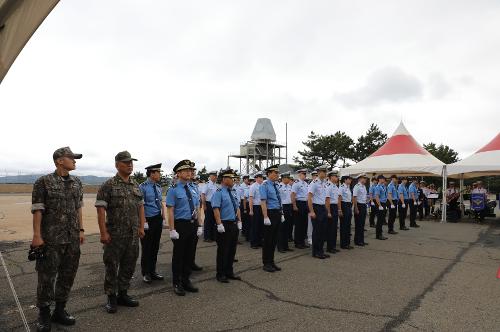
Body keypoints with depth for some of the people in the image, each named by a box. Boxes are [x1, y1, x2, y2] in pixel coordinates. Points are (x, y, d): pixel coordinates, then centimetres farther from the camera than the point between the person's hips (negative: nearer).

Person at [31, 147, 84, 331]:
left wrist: (81, 230, 10)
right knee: (47, 277, 3)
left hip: (72, 240, 5)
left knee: (68, 275, 11)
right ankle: (44, 315, 20)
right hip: (51, 239, -5)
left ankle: (60, 310, 26)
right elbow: (37, 210, -8)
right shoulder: (43, 182, -6)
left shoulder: (77, 182, 9)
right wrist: (37, 236, -12)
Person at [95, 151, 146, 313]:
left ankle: (123, 294, 28)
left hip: (133, 234, 6)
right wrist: (103, 232, -15)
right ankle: (111, 298, 19)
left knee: (129, 266, 13)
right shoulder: (108, 185, -8)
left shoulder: (136, 185, 10)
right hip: (115, 235, -5)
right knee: (112, 266, 5)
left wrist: (141, 227, 7)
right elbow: (100, 210, -11)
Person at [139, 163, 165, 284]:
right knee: (146, 248, 4)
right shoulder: (143, 187, -11)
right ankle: (145, 273, 19)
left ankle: (152, 271, 27)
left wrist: (163, 217, 9)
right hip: (148, 220, -6)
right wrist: (144, 222, -16)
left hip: (158, 220, 6)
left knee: (155, 247, 14)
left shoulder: (158, 187, 9)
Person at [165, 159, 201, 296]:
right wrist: (172, 230, -19)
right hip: (181, 225, -6)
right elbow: (170, 211, -14)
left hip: (192, 224, 6)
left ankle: (186, 281, 30)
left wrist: (199, 225, 10)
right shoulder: (173, 190, -10)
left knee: (189, 254, 15)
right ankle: (177, 284, 21)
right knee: (178, 255, 6)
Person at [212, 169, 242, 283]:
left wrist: (239, 221, 8)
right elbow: (216, 209, -19)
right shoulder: (218, 192, -11)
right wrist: (219, 224, -23)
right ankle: (220, 274, 16)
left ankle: (229, 272, 27)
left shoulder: (233, 192, 13)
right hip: (224, 226, -8)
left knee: (232, 250, 14)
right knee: (223, 251, 2)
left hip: (234, 225, 8)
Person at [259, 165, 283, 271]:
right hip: (270, 213, -8)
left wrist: (281, 214, 16)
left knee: (274, 239, 14)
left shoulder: (276, 185, 12)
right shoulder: (265, 185, -12)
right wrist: (266, 217, -23)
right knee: (268, 239, 2)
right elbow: (263, 202, -18)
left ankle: (271, 262, 26)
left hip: (277, 213, 8)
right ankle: (266, 264, 14)